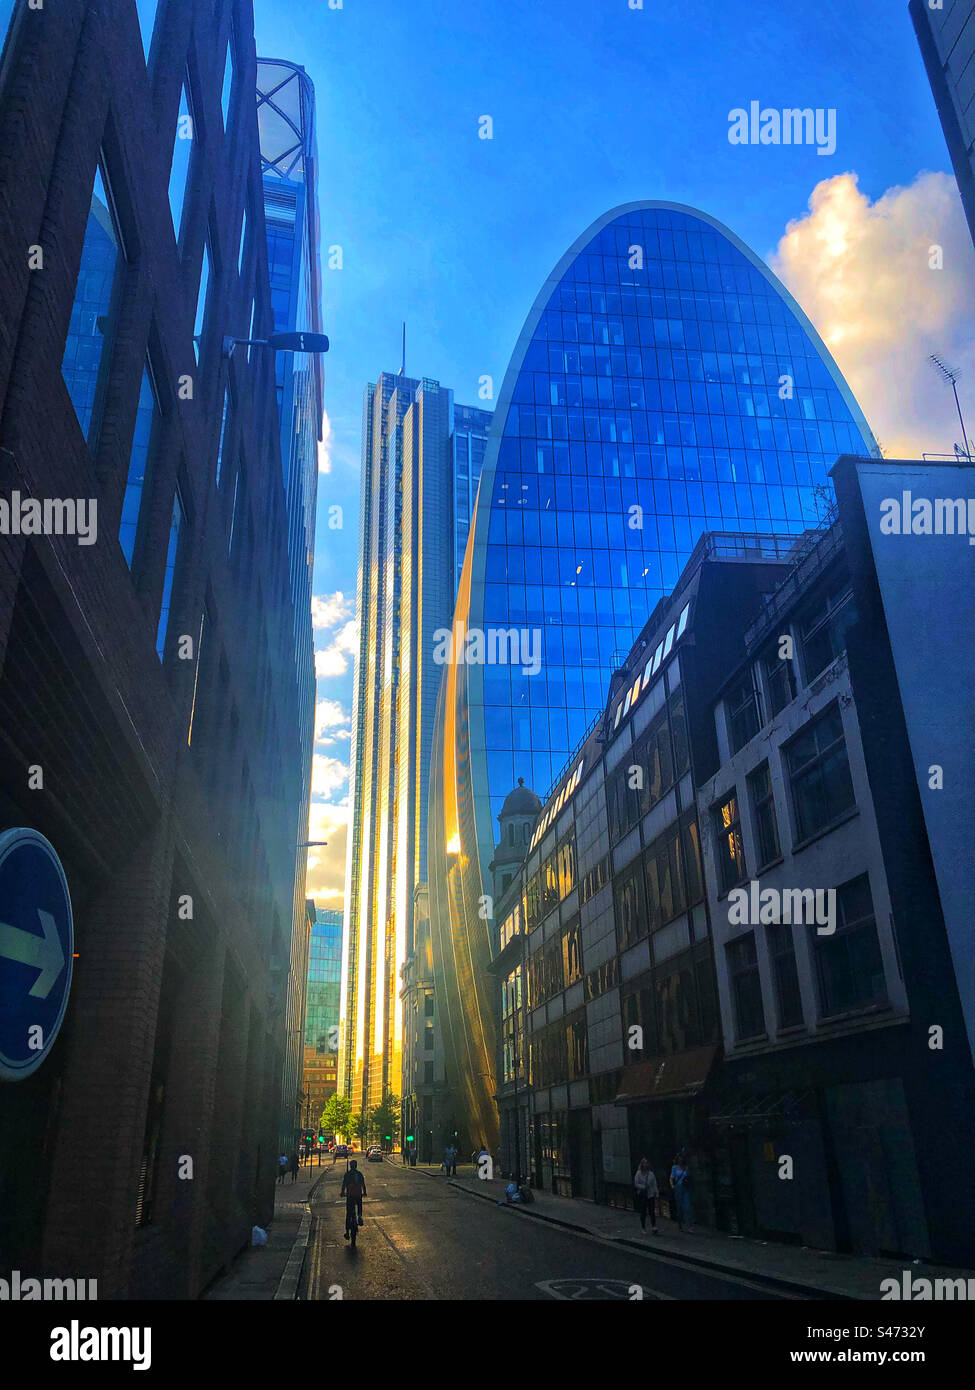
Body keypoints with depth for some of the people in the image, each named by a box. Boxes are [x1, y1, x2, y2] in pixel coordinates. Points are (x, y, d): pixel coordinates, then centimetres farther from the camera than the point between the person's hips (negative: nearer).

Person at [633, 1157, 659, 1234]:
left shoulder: (651, 1173, 1)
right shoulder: (638, 1173, -5)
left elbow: (654, 1184, 3)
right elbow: (636, 1184, -6)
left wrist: (656, 1194, -1)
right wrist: (644, 1187, -18)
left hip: (651, 1195, 1)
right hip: (642, 1195, -1)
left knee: (652, 1212, -4)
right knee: (643, 1212, 7)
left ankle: (654, 1228, -5)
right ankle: (643, 1228, 20)